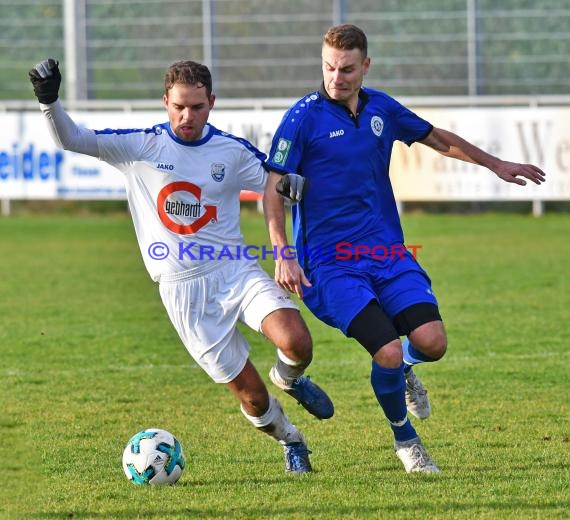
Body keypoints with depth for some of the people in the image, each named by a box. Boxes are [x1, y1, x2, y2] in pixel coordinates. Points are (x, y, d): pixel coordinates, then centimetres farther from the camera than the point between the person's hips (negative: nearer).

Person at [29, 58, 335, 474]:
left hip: (236, 271, 1)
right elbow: (72, 139, -6)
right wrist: (50, 101, -24)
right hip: (182, 290, -1)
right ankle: (290, 441, 31)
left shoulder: (233, 151, 1)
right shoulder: (141, 146, -3)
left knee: (297, 343, -26)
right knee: (251, 396, -2)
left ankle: (290, 378, 12)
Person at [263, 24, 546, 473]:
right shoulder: (304, 117, -8)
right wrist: (284, 256, -18)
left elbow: (439, 139, 24)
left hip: (387, 252, 4)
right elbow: (274, 189, -7)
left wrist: (496, 164, 32)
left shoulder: (382, 109, 7)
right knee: (388, 352, -20)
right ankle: (405, 440, 10)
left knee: (432, 342, -15)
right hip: (330, 263, -4)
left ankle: (403, 369, 24)